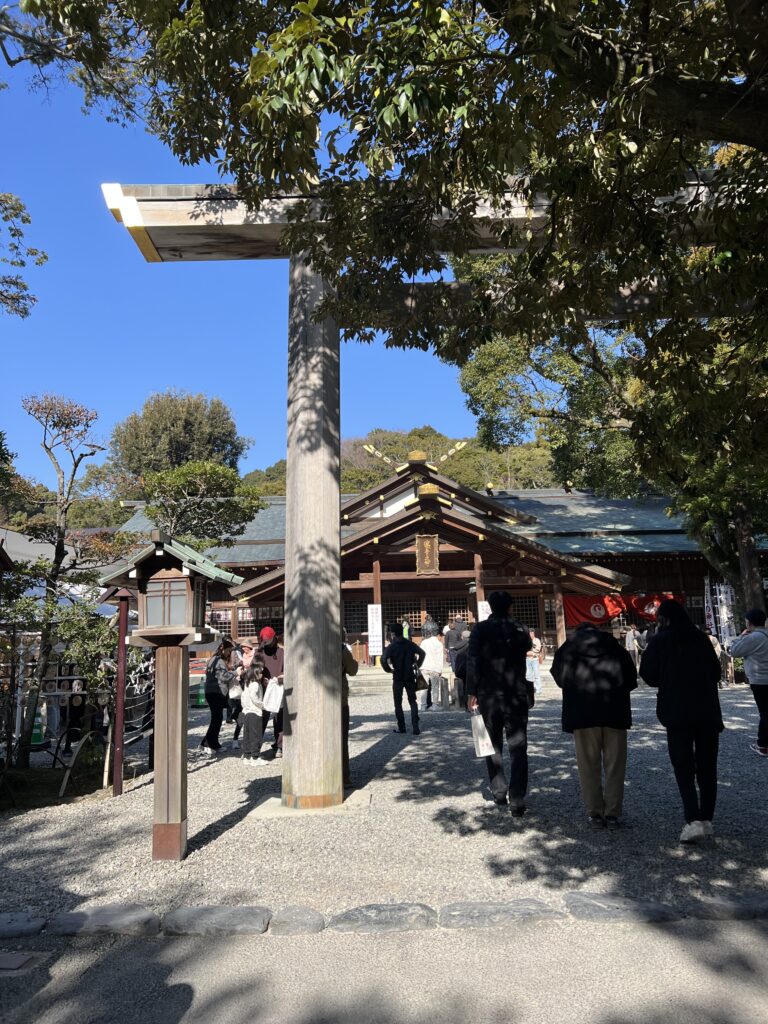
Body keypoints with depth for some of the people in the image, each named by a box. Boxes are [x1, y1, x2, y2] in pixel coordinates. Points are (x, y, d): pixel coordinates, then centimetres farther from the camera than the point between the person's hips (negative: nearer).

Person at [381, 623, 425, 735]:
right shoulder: (410, 644, 2)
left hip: (397, 678, -3)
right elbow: (422, 653, 2)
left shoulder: (391, 647, -10)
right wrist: (417, 665, 10)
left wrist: (389, 669, -8)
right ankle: (415, 727, -1)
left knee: (398, 703, 10)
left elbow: (383, 659, -23)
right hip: (410, 676, 3)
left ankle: (401, 727, 11)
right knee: (413, 701, 9)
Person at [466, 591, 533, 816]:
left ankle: (499, 793, 20)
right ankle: (517, 801, -4)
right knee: (518, 749, 2)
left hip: (488, 696, 0)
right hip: (517, 696, 0)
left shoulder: (480, 630, -4)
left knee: (493, 745, 16)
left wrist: (471, 692, -3)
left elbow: (472, 662, -7)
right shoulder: (521, 630, 0)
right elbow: (528, 664, 4)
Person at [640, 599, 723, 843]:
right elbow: (716, 671, 13)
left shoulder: (660, 641, -5)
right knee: (707, 766, 14)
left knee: (684, 768, 2)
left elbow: (649, 676, -2)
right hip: (708, 711, 3)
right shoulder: (701, 638, 4)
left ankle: (694, 821, -12)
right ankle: (706, 819, 17)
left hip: (678, 713, -3)